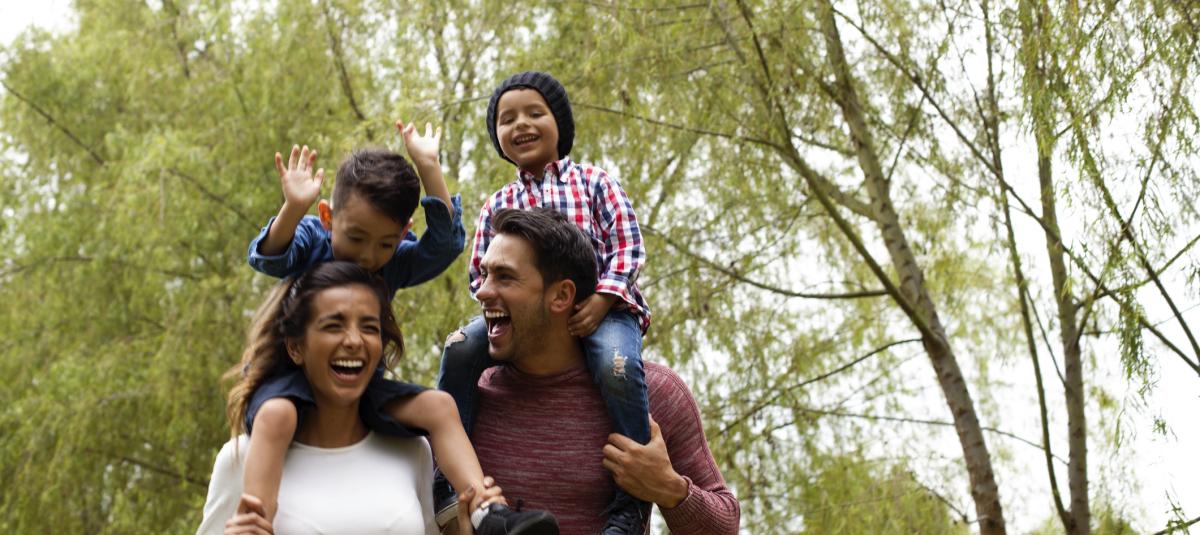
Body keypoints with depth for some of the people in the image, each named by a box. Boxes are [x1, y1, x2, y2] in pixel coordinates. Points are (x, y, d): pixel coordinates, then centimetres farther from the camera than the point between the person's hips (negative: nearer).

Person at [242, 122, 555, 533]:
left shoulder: (397, 262, -1)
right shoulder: (310, 240, -10)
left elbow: (445, 242, -15)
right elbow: (267, 258, -28)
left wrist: (428, 168, -23)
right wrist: (293, 209, -48)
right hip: (293, 375, -4)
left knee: (438, 406, -13)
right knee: (276, 415, -37)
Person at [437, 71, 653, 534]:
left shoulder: (593, 181, 12)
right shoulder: (497, 206, 19)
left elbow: (627, 245, 1)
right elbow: (480, 274, 14)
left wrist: (603, 298, -16)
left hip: (598, 308, -3)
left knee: (617, 364, -36)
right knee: (461, 348, -25)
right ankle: (445, 482, -20)